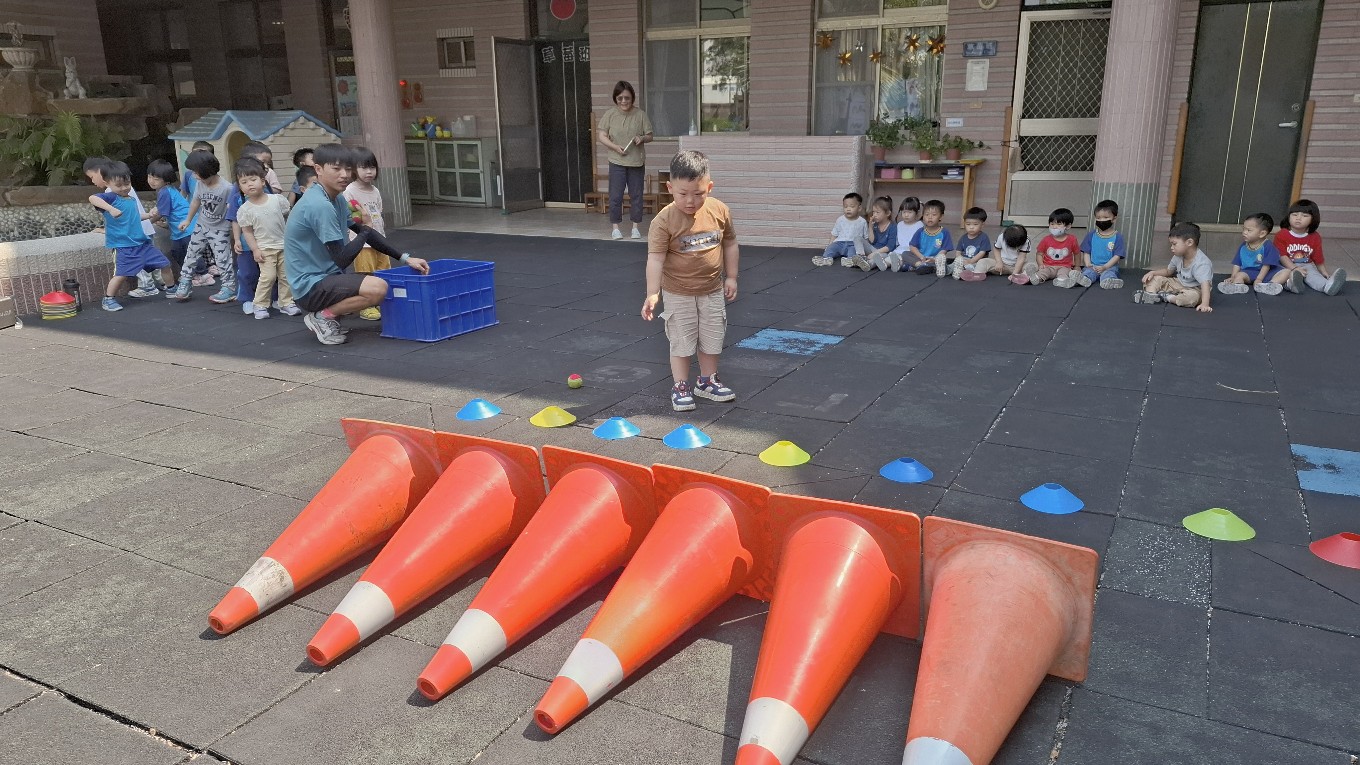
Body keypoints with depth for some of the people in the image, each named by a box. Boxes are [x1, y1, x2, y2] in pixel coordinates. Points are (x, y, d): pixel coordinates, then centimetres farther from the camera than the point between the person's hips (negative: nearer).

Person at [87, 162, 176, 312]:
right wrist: (111, 209, -40)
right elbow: (92, 198, -31)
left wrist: (149, 215, 28)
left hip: (143, 242, 7)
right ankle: (108, 299, 3)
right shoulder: (111, 197, -10)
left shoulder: (132, 199, 13)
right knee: (122, 273, -15)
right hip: (124, 246, -7)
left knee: (165, 264, 13)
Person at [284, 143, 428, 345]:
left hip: (325, 277, 10)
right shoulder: (319, 205, -22)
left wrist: (405, 258, 7)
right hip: (310, 286, -10)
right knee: (378, 288, -29)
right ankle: (322, 316, -7)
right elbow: (342, 259, -22)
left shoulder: (337, 199, 7)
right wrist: (364, 235, -4)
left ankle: (328, 310, 12)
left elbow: (364, 231, 16)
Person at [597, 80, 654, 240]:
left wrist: (642, 138, -15)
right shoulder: (610, 114, 0)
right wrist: (615, 147, -14)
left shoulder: (641, 115, 1)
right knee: (615, 195, 0)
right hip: (617, 161, -1)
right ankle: (615, 227, 10)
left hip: (637, 161, 1)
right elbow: (602, 136, 0)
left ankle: (635, 227, 16)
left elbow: (649, 136, 7)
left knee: (636, 195, 7)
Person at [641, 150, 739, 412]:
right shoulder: (664, 220, -20)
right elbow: (655, 257, -23)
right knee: (681, 342, 6)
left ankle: (707, 381, 34)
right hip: (678, 294, -4)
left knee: (712, 339, 16)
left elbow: (730, 243, 6)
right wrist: (653, 293, -30)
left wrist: (731, 277, 6)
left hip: (713, 291, 4)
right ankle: (680, 387, 20)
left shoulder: (719, 211, -8)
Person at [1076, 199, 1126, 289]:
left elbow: (1117, 256, -3)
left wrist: (1105, 267, -17)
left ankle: (1110, 281, -63)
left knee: (1108, 273, -35)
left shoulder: (1117, 237, 3)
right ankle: (1084, 279, -60)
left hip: (1109, 267, -2)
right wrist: (1088, 264, -11)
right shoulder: (1091, 235, 11)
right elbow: (1086, 252, 10)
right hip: (1093, 266, 2)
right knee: (1087, 271, -31)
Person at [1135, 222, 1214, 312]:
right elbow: (1168, 271, 13)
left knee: (1193, 297, -42)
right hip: (1179, 284, 8)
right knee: (1155, 279, -1)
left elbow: (1205, 283, -42)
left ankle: (1166, 297, -23)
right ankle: (1150, 295, -31)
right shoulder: (1178, 256, -5)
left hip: (1195, 289, -8)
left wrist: (1204, 304, -56)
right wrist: (1153, 273, -7)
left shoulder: (1201, 263, -30)